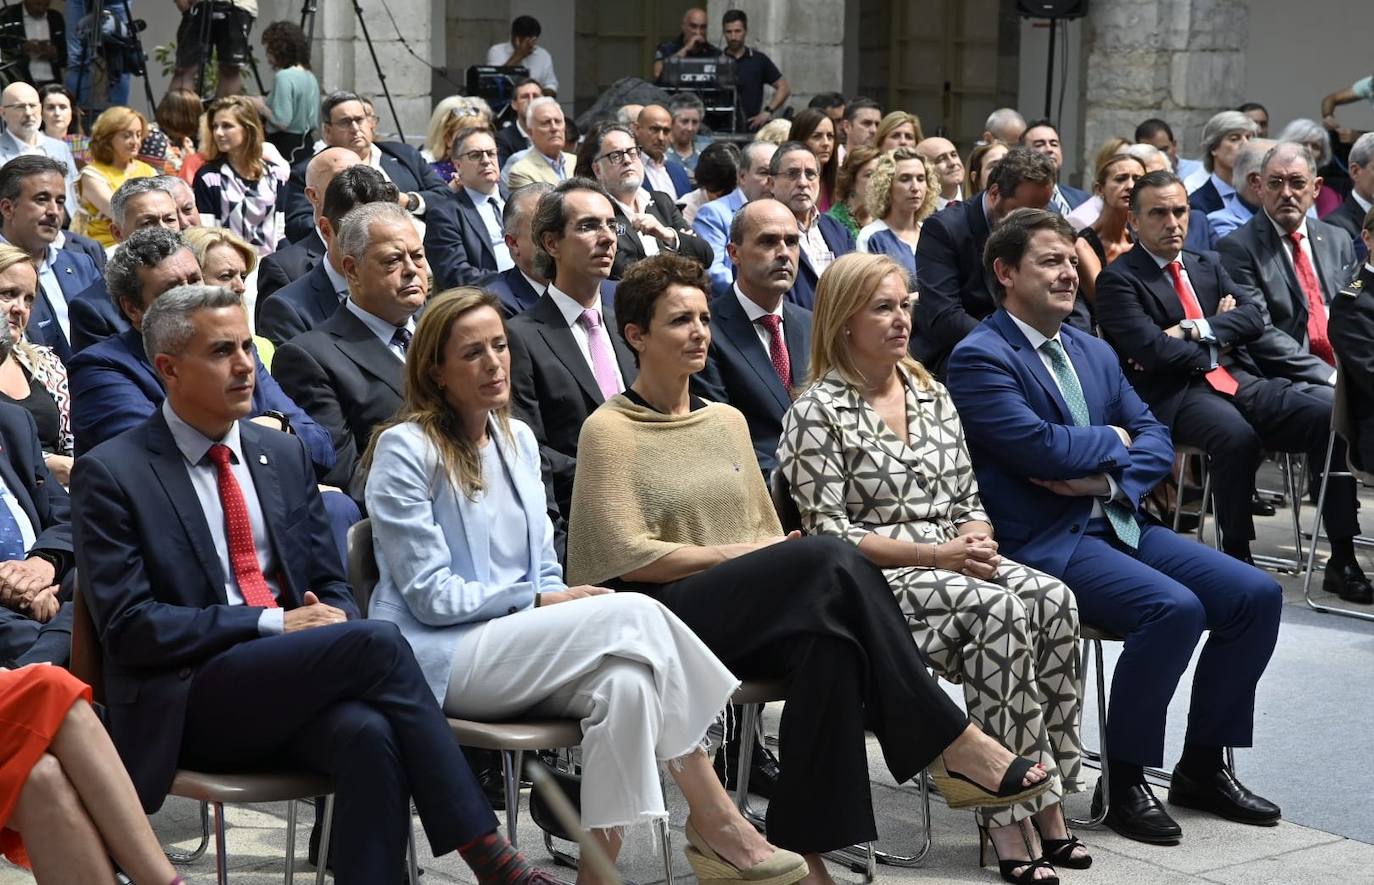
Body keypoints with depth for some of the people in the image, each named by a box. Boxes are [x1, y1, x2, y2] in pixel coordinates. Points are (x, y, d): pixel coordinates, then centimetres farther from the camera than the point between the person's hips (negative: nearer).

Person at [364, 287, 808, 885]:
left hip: (521, 638, 6)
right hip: (438, 656, -6)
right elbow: (431, 596, -10)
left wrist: (563, 601, -6)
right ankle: (715, 820, -21)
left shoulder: (518, 439, 16)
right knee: (634, 613, -26)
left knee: (627, 681, -29)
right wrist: (541, 602, -13)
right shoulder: (406, 449, -6)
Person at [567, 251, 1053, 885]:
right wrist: (733, 554, -10)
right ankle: (955, 746, -27)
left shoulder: (728, 421, 22)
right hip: (660, 617, -6)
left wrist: (778, 557, -4)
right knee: (832, 559, -30)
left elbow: (768, 533, 20)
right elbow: (625, 556, -8)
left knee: (829, 636, -33)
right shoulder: (609, 430, 2)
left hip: (748, 618, 6)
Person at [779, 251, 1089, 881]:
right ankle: (1007, 813, -28)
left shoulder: (932, 396, 17)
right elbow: (828, 532, -10)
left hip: (953, 562, 6)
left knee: (1053, 599, -24)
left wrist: (976, 539, -7)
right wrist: (934, 555, -17)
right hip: (872, 578, -6)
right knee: (999, 610, -32)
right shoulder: (818, 412, -4)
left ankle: (1046, 801, -23)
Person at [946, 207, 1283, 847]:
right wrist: (1113, 441, -2)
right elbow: (1041, 447, -20)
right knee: (1174, 608, -29)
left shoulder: (1094, 352, 19)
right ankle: (1123, 782, -13)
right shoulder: (979, 358, -8)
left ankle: (1202, 765, 8)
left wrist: (1109, 478, -9)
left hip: (1118, 523, 8)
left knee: (1257, 595, -5)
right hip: (1043, 542, -8)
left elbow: (1155, 438, 12)